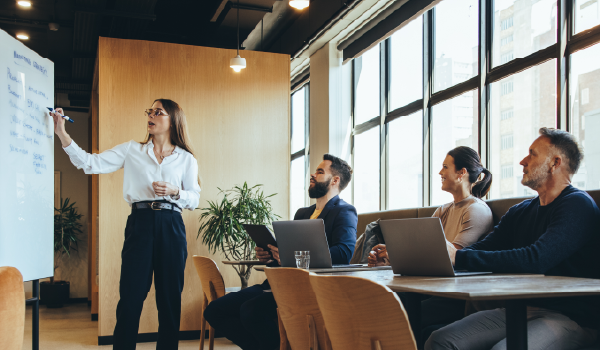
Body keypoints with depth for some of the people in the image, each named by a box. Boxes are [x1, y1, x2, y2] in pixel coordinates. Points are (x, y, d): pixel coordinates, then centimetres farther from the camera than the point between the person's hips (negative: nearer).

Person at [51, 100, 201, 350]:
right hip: (139, 223, 0)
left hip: (171, 226, 1)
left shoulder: (186, 158, 10)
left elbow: (194, 200, 10)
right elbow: (91, 164, 2)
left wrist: (174, 191, -10)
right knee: (131, 295, -4)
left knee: (170, 297, 4)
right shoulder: (132, 150, 10)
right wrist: (62, 133, -5)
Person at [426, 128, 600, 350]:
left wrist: (458, 257, -26)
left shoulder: (577, 205, -9)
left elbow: (536, 259, -23)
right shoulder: (520, 213, 18)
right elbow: (482, 249, 9)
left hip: (570, 317, -6)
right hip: (520, 309, 7)